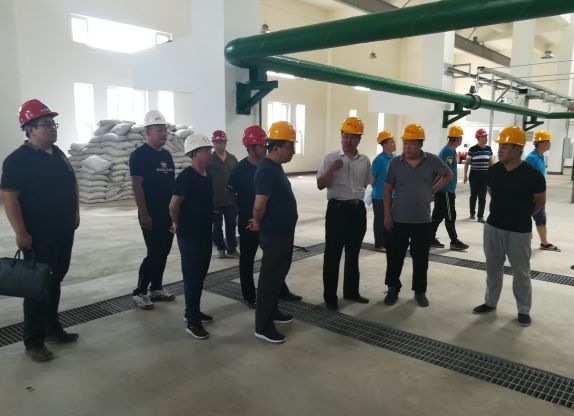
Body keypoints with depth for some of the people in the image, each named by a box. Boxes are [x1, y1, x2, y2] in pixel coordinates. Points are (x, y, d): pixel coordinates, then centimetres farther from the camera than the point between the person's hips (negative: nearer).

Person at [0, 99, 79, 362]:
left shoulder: (58, 154, 10)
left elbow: (71, 185, 20)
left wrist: (75, 213, 16)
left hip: (64, 232, 7)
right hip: (38, 236, -7)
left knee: (54, 283, 16)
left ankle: (52, 328, 30)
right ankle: (34, 342, 12)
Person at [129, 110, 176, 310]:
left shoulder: (167, 155, 12)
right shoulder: (139, 155, -10)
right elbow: (137, 186, -15)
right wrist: (143, 214, -18)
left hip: (168, 213, 7)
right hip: (151, 215, -7)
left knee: (163, 252, 11)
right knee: (154, 253, -5)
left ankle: (157, 288, 24)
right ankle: (139, 292, 9)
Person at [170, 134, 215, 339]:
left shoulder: (208, 176, 7)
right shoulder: (186, 177, -19)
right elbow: (174, 205, -17)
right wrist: (178, 224, -3)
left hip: (205, 233, 8)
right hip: (189, 236, -8)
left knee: (200, 275, 17)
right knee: (192, 277, -1)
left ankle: (193, 311, 32)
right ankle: (193, 322, 9)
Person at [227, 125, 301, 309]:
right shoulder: (240, 169, -16)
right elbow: (230, 192, -7)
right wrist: (244, 209, 0)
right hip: (248, 221, -5)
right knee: (247, 258, 8)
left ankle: (281, 291, 30)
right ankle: (249, 296, 21)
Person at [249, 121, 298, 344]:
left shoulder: (275, 167, 10)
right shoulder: (267, 170, -22)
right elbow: (259, 205, -28)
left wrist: (258, 222, 12)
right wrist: (258, 223, -9)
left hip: (283, 232, 10)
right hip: (274, 234, -10)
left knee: (278, 274, 21)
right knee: (270, 277, -1)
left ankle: (272, 311, 37)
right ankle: (263, 326, 10)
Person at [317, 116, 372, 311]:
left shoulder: (365, 161, 4)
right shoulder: (331, 158, -5)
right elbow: (320, 185, -8)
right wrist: (332, 169, -22)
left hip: (358, 209, 4)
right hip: (337, 208, -4)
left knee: (353, 253, 16)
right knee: (332, 254, 2)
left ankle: (351, 291, 31)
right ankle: (330, 296, 13)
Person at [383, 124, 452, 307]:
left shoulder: (433, 161, -3)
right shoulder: (395, 163, -3)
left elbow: (448, 175, 14)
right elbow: (388, 190, 1)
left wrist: (433, 190, 3)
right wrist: (387, 215, -4)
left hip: (422, 220, 0)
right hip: (398, 220, 0)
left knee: (420, 257, 9)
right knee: (395, 255, 7)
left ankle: (420, 291, 24)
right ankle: (393, 288, 22)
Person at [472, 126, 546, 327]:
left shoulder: (532, 175, -16)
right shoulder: (493, 171, -4)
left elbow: (540, 201, 1)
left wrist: (522, 215, 12)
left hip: (519, 232, -4)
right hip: (493, 227, 4)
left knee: (521, 272, 9)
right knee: (493, 268, 16)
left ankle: (524, 310, 24)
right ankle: (490, 302, 32)